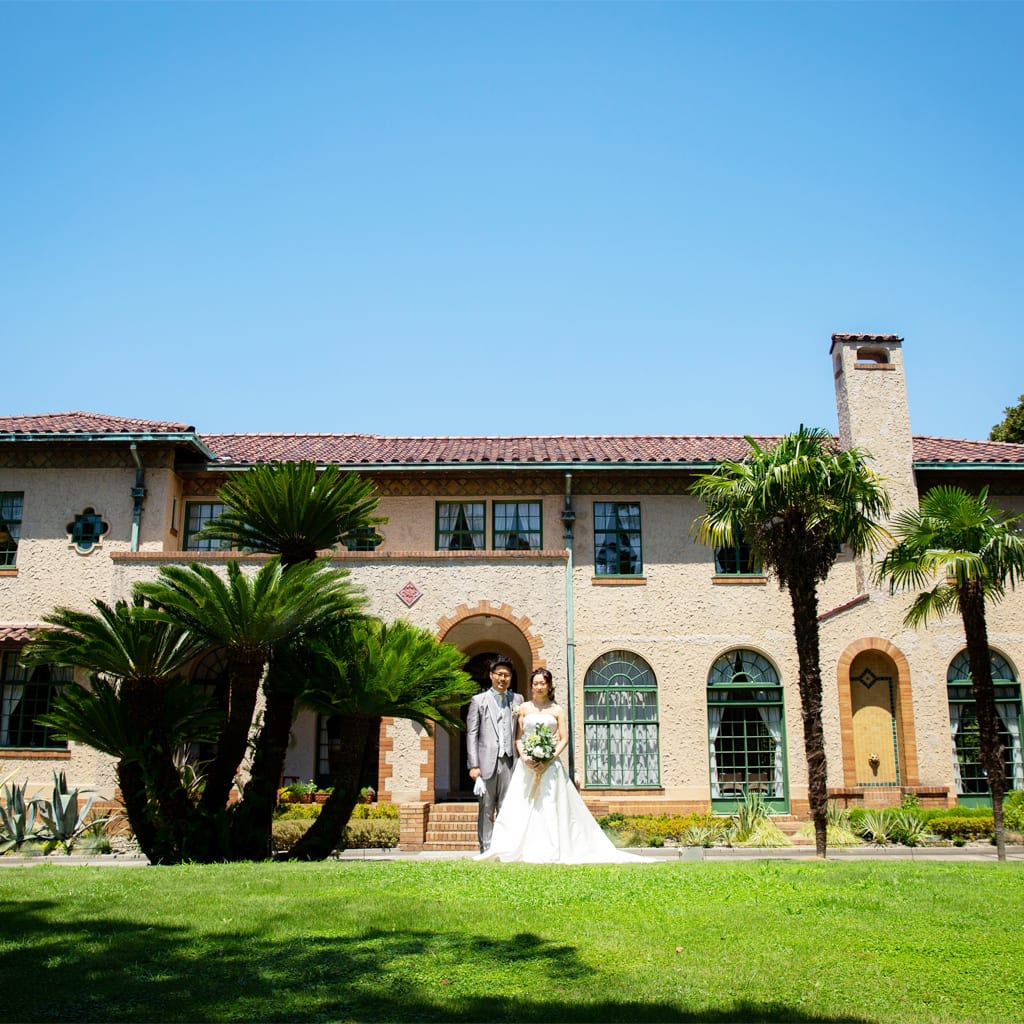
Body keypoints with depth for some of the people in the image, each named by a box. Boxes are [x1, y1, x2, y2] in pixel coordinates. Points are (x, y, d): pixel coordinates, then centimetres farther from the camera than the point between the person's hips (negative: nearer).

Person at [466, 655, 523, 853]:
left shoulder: (517, 700, 14)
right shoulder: (479, 701, 6)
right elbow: (471, 734, 1)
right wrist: (473, 765, -6)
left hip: (509, 762, 2)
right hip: (487, 762, -2)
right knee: (486, 810, 2)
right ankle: (486, 849, 7)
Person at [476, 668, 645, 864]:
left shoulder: (557, 710, 6)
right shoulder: (524, 708, 10)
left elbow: (564, 739, 1)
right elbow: (518, 737, 8)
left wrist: (549, 759, -12)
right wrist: (524, 757, -9)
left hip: (550, 765, -1)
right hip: (526, 765, 1)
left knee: (549, 808, -6)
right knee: (521, 808, -4)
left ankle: (549, 853, -2)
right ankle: (521, 850, 1)